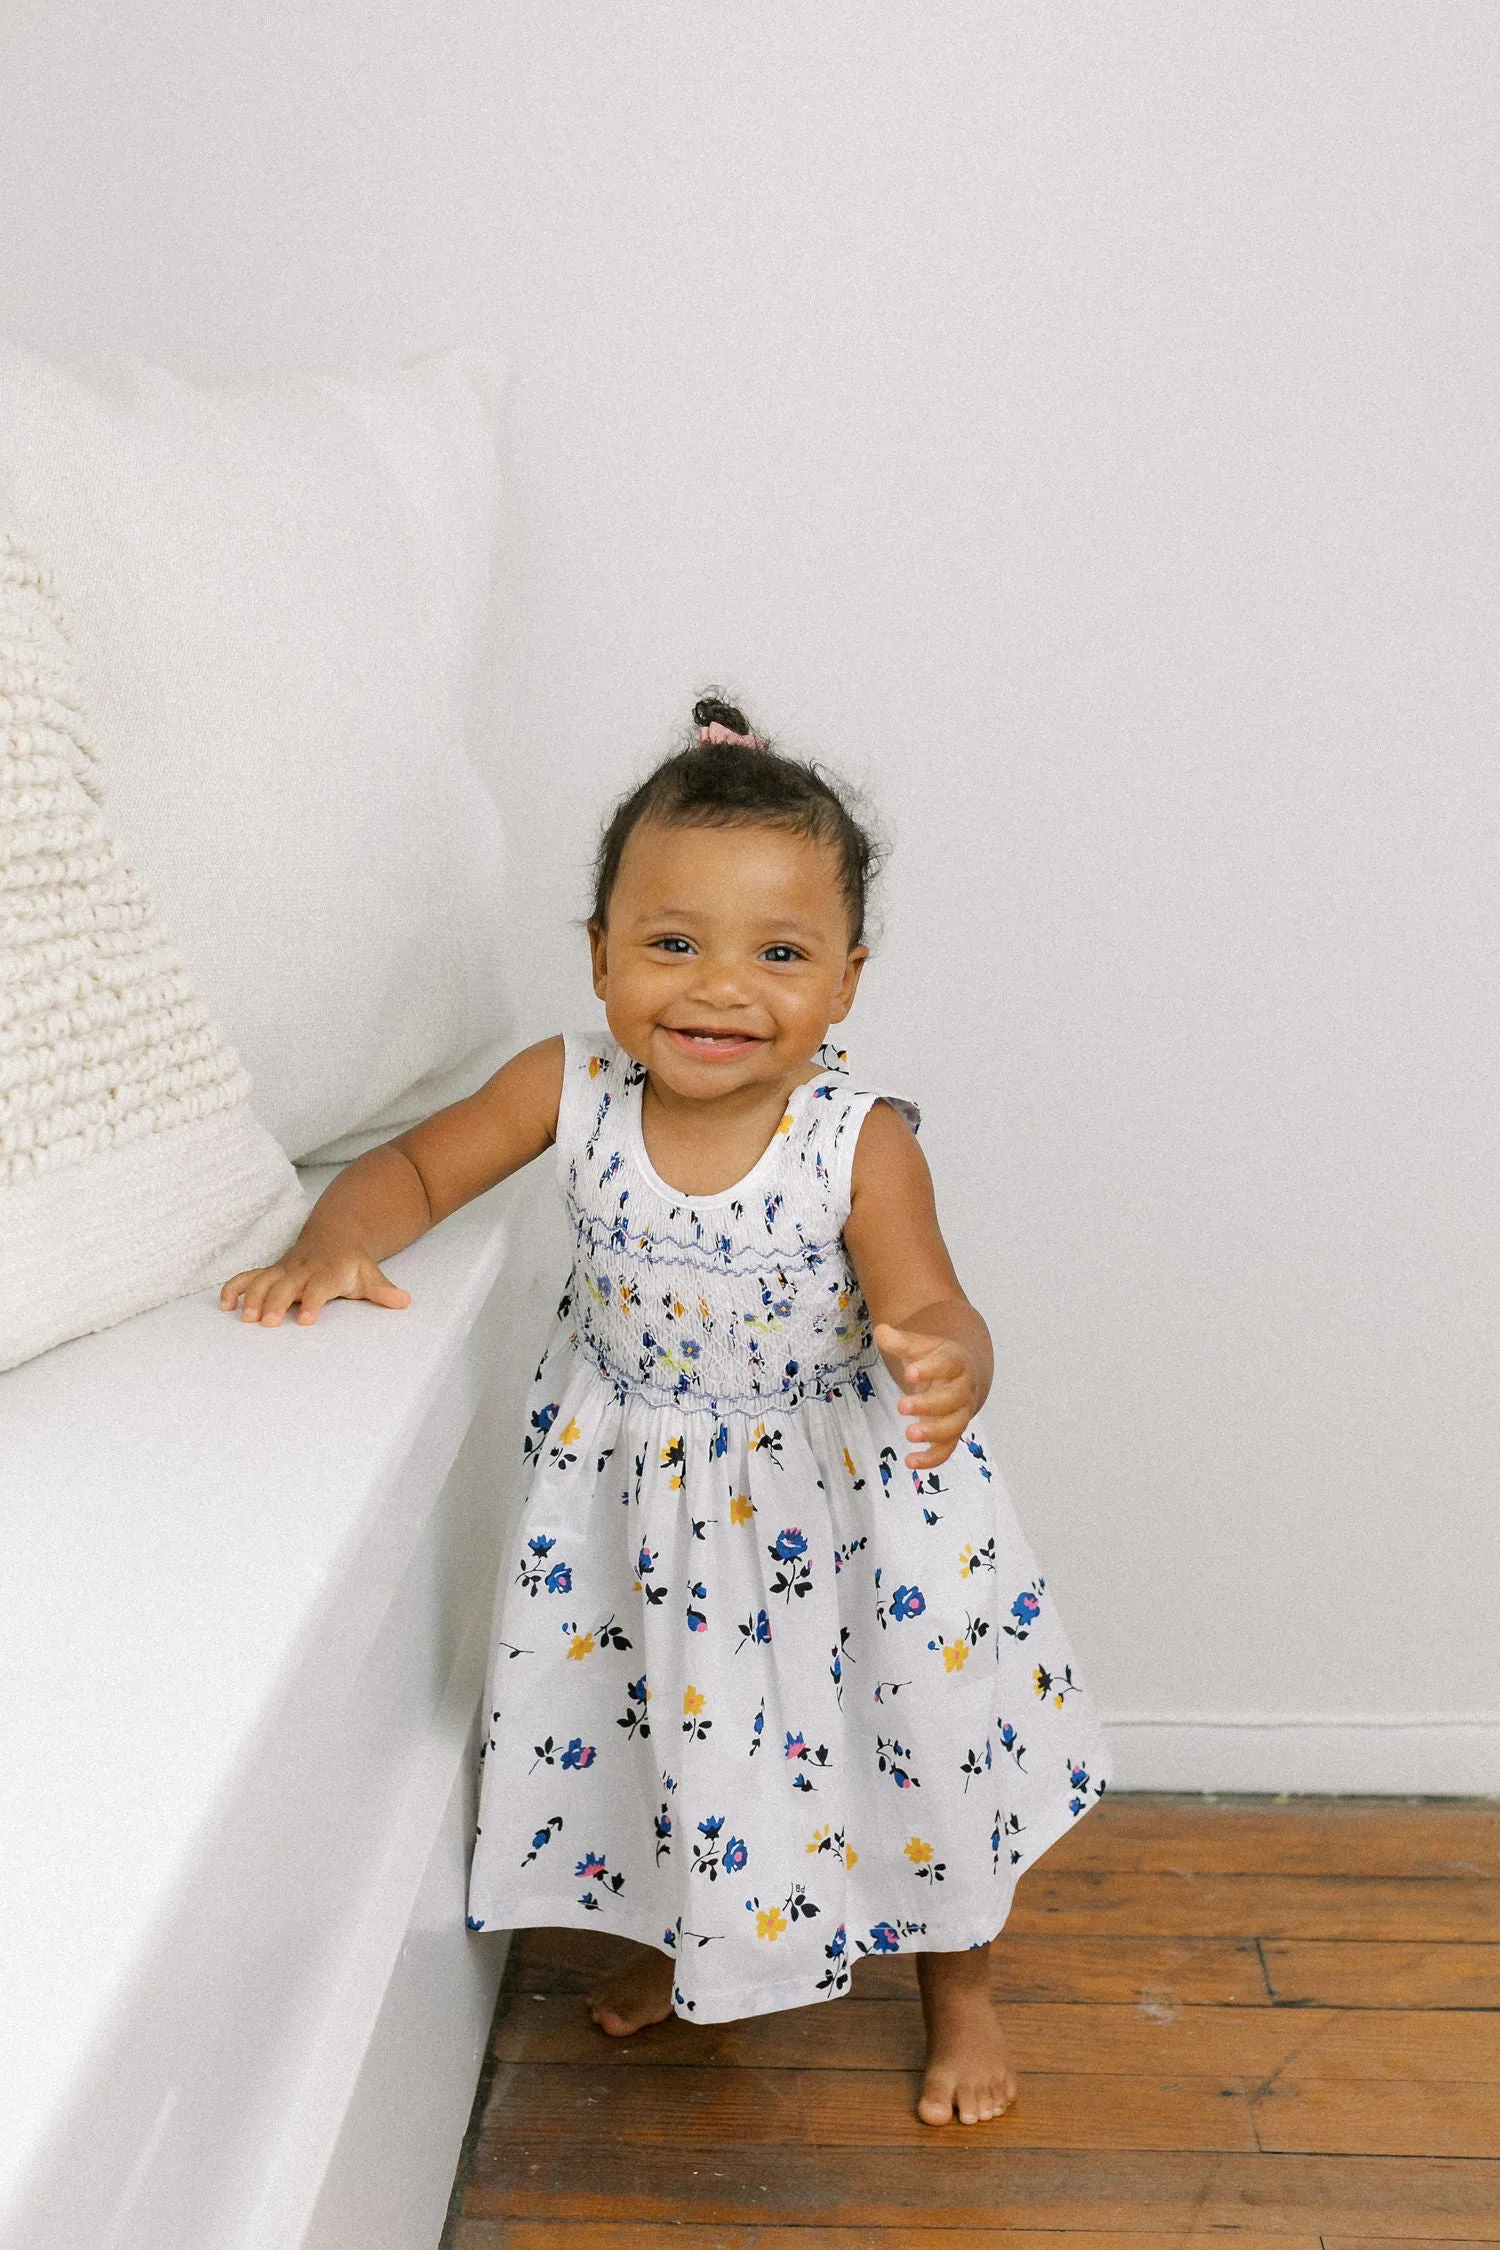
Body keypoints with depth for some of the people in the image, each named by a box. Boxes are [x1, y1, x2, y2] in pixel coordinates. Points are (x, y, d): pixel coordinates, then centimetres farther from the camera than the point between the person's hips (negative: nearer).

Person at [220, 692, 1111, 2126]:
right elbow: (415, 1165, -5)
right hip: (636, 1482, 3)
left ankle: (957, 1986, 44)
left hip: (837, 1485, -2)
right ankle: (693, 1935, 55)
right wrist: (336, 1242, -25)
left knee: (929, 1732, 13)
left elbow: (930, 1314, -27)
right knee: (672, 1723, 21)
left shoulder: (861, 1143, -25)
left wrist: (946, 1365, -50)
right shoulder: (569, 1091, -17)